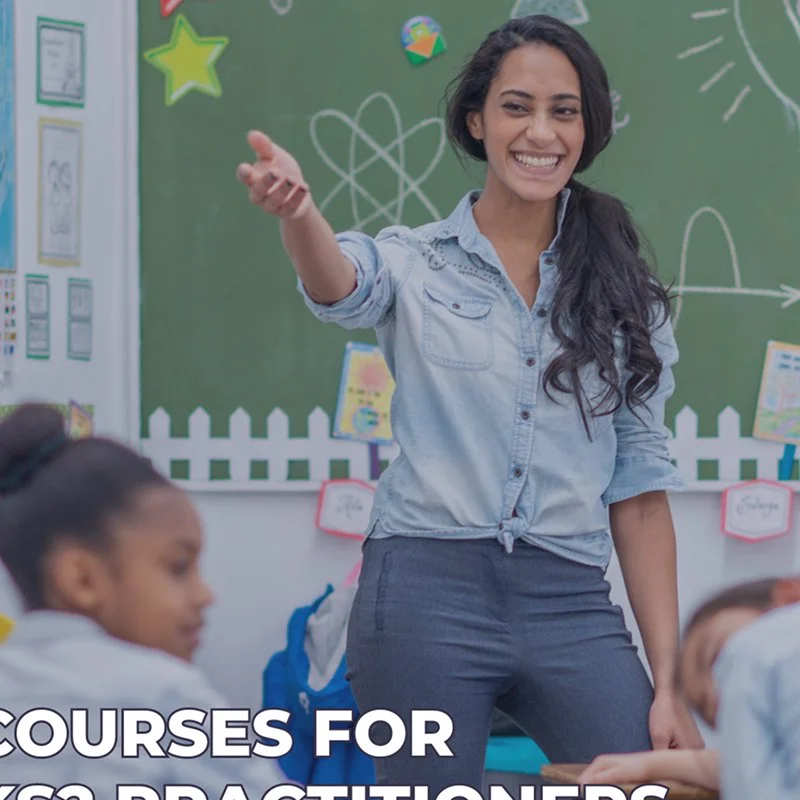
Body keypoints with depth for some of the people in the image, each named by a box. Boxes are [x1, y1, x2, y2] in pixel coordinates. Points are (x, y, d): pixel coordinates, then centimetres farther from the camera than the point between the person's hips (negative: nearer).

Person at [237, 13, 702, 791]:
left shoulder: (625, 296, 12)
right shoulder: (416, 262, 5)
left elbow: (639, 490, 11)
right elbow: (340, 287, -19)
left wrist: (669, 683, 5)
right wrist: (296, 209, -43)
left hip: (573, 609, 2)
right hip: (428, 590, -2)